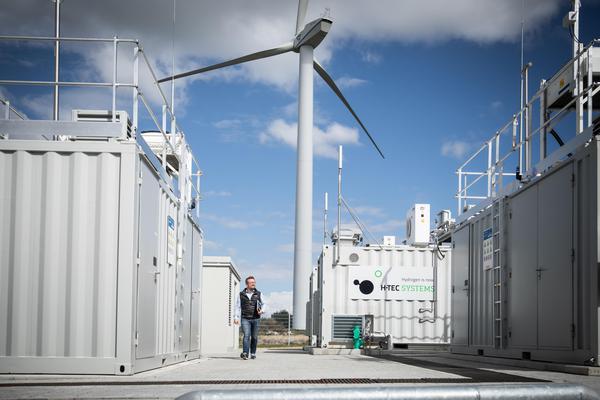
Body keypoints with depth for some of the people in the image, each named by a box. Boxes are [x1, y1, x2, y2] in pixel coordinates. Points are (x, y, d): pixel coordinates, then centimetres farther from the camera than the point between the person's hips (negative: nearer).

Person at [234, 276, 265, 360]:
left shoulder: (258, 294, 8)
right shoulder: (241, 294, 6)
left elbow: (263, 304, 15)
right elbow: (238, 306, 8)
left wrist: (262, 310, -6)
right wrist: (236, 317, 1)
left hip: (256, 318, 2)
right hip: (245, 319, -2)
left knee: (254, 337, 6)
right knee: (247, 335, -16)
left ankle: (253, 353, 20)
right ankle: (245, 353, -25)